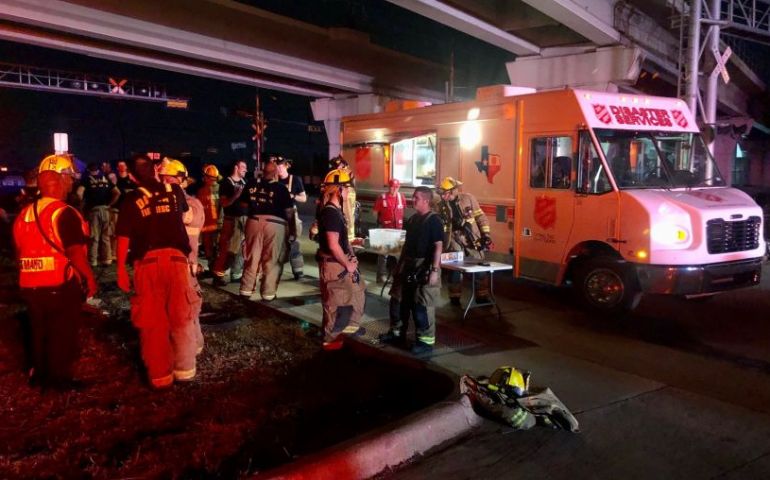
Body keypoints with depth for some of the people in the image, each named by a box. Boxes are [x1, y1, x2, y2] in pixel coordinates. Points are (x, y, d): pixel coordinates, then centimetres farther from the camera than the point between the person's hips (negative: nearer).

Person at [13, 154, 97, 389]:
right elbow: (75, 252, -22)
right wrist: (90, 277, -12)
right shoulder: (64, 213, -17)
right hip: (61, 285, -7)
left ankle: (39, 374, 34)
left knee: (39, 332, 21)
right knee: (63, 335, 7)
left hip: (30, 286, 7)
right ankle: (60, 378, 17)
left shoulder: (24, 214, 6)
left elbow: (20, 252, 13)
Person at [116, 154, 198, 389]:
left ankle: (160, 374, 14)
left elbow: (123, 237, -3)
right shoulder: (175, 191, 9)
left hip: (147, 261, -1)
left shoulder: (131, 199, 2)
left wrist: (121, 269, 2)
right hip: (175, 257, 2)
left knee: (152, 321, 7)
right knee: (181, 316, 11)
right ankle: (185, 369, 17)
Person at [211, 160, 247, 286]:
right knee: (227, 249, -7)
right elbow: (223, 203, -12)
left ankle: (236, 274, 20)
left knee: (242, 249, 10)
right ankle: (218, 275, 2)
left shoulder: (244, 182, 14)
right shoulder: (226, 183, -5)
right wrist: (235, 196, -24)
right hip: (231, 220, -7)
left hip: (245, 218, 7)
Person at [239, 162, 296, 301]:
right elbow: (289, 212, -1)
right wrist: (293, 231, 6)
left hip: (254, 222, 4)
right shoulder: (280, 188, -3)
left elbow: (244, 203, 16)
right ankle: (268, 293, 9)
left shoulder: (252, 184, 6)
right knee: (272, 260, 5)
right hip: (275, 224, -3)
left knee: (252, 257, 13)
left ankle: (246, 289, 21)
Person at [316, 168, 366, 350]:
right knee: (334, 302, 3)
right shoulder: (330, 213, -22)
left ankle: (349, 325, 34)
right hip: (333, 264, -10)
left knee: (358, 290, 20)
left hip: (341, 261, 10)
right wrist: (347, 265, -16)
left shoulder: (336, 210, 10)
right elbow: (333, 245, -26)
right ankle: (331, 339, 17)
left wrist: (350, 257, 11)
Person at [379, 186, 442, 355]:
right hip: (408, 265, 8)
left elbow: (438, 246, -17)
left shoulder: (433, 220, -11)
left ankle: (426, 341, 9)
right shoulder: (412, 219, 12)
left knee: (423, 306, -3)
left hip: (425, 267, -8)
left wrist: (435, 270, -23)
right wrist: (399, 264, 18)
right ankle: (397, 333, 30)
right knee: (398, 300, 15)